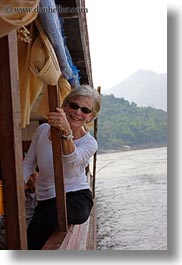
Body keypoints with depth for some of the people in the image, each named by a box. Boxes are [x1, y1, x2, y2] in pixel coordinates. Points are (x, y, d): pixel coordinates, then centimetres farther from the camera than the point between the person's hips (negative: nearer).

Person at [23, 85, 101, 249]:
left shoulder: (89, 143, -6)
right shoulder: (43, 130, 1)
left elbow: (72, 160, -29)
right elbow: (28, 163, 7)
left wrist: (67, 133, -48)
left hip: (77, 198, -2)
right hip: (45, 201, 3)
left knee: (44, 221, -32)